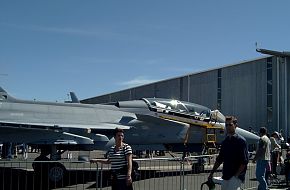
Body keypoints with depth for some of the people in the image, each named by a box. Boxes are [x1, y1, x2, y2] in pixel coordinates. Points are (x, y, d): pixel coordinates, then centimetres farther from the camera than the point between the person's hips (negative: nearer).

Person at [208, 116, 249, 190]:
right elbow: (219, 159, 19)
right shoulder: (225, 141, 13)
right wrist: (212, 173, 15)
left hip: (236, 176, -7)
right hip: (226, 176, 7)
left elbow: (245, 161, -11)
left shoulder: (241, 141, -7)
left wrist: (236, 175, -16)